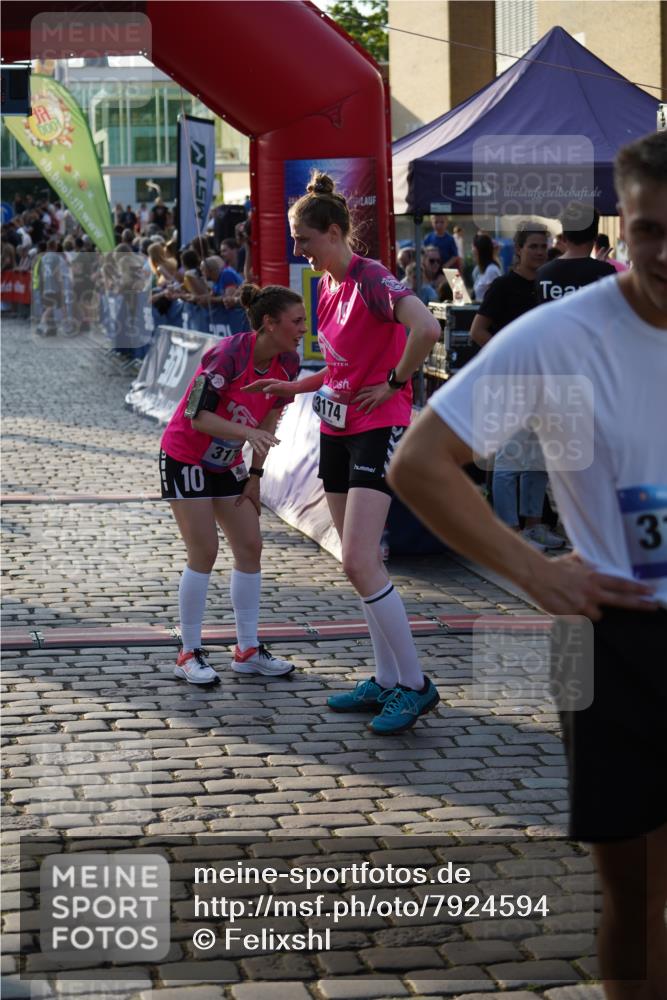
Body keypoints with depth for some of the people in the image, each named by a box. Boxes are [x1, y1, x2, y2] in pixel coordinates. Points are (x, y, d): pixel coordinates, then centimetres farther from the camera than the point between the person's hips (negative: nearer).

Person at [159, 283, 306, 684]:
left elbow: (270, 419, 4)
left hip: (225, 462, 7)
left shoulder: (288, 362, -8)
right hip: (185, 456, -7)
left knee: (250, 545, 3)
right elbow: (198, 416, -29)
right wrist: (247, 432, -42)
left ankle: (248, 650, 12)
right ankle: (190, 654, 1)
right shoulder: (229, 355, -28)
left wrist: (255, 475, 4)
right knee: (205, 551, -10)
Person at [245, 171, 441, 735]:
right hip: (337, 429, 9)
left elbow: (427, 328, -32)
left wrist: (394, 383, -20)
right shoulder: (328, 286, 13)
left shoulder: (370, 279, -16)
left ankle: (415, 684, -7)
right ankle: (387, 680, 18)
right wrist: (294, 387, 19)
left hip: (378, 428, -9)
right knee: (361, 562, 10)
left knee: (359, 561, -16)